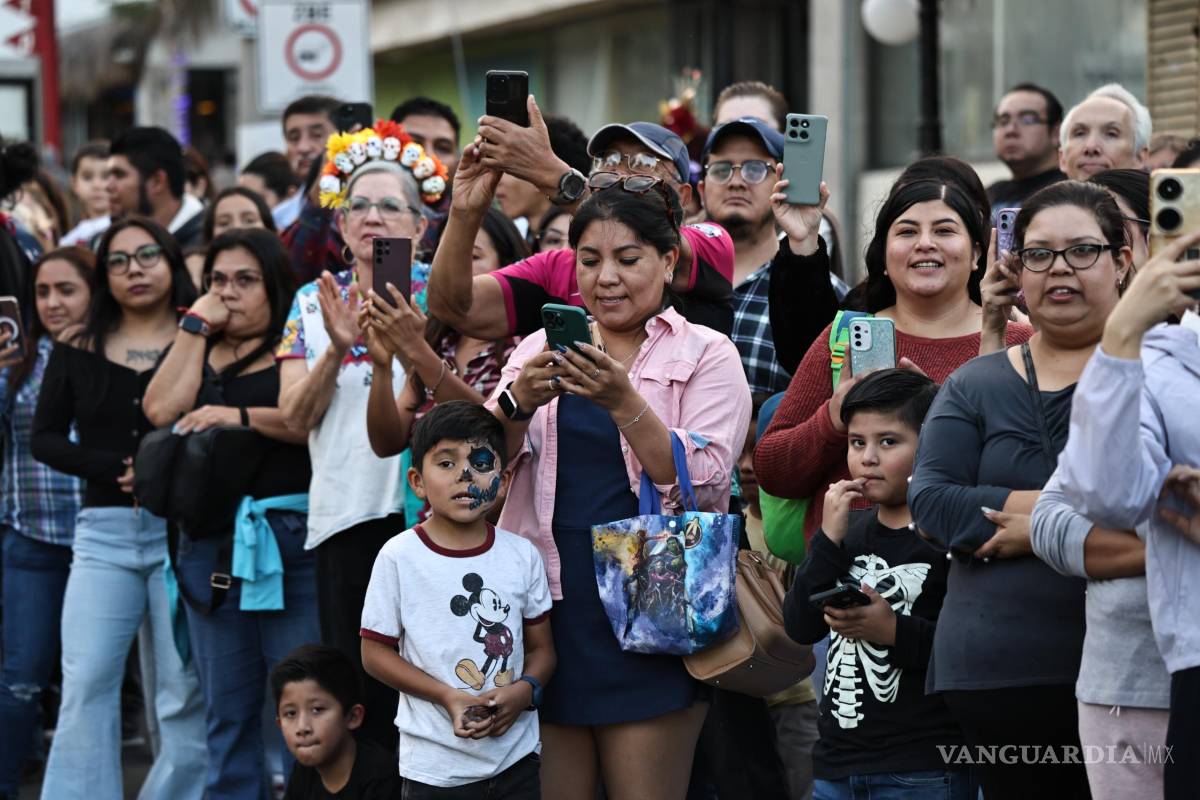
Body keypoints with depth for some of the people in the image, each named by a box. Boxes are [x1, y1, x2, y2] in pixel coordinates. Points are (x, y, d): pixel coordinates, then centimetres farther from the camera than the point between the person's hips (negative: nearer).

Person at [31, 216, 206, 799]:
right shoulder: (77, 350, 10)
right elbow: (45, 438, 7)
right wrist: (117, 467, -7)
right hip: (104, 532, 2)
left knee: (186, 697, -1)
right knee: (85, 688, -5)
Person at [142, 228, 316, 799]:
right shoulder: (199, 354, 17)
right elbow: (162, 410, 0)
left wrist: (241, 415, -14)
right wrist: (196, 325, 4)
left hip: (289, 538, -5)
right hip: (210, 543, 5)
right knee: (227, 714, 9)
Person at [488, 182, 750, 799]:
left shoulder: (707, 356, 2)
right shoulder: (542, 349, 11)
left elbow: (704, 482, -11)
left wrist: (624, 402, -23)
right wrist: (518, 402, -19)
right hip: (551, 612, 3)